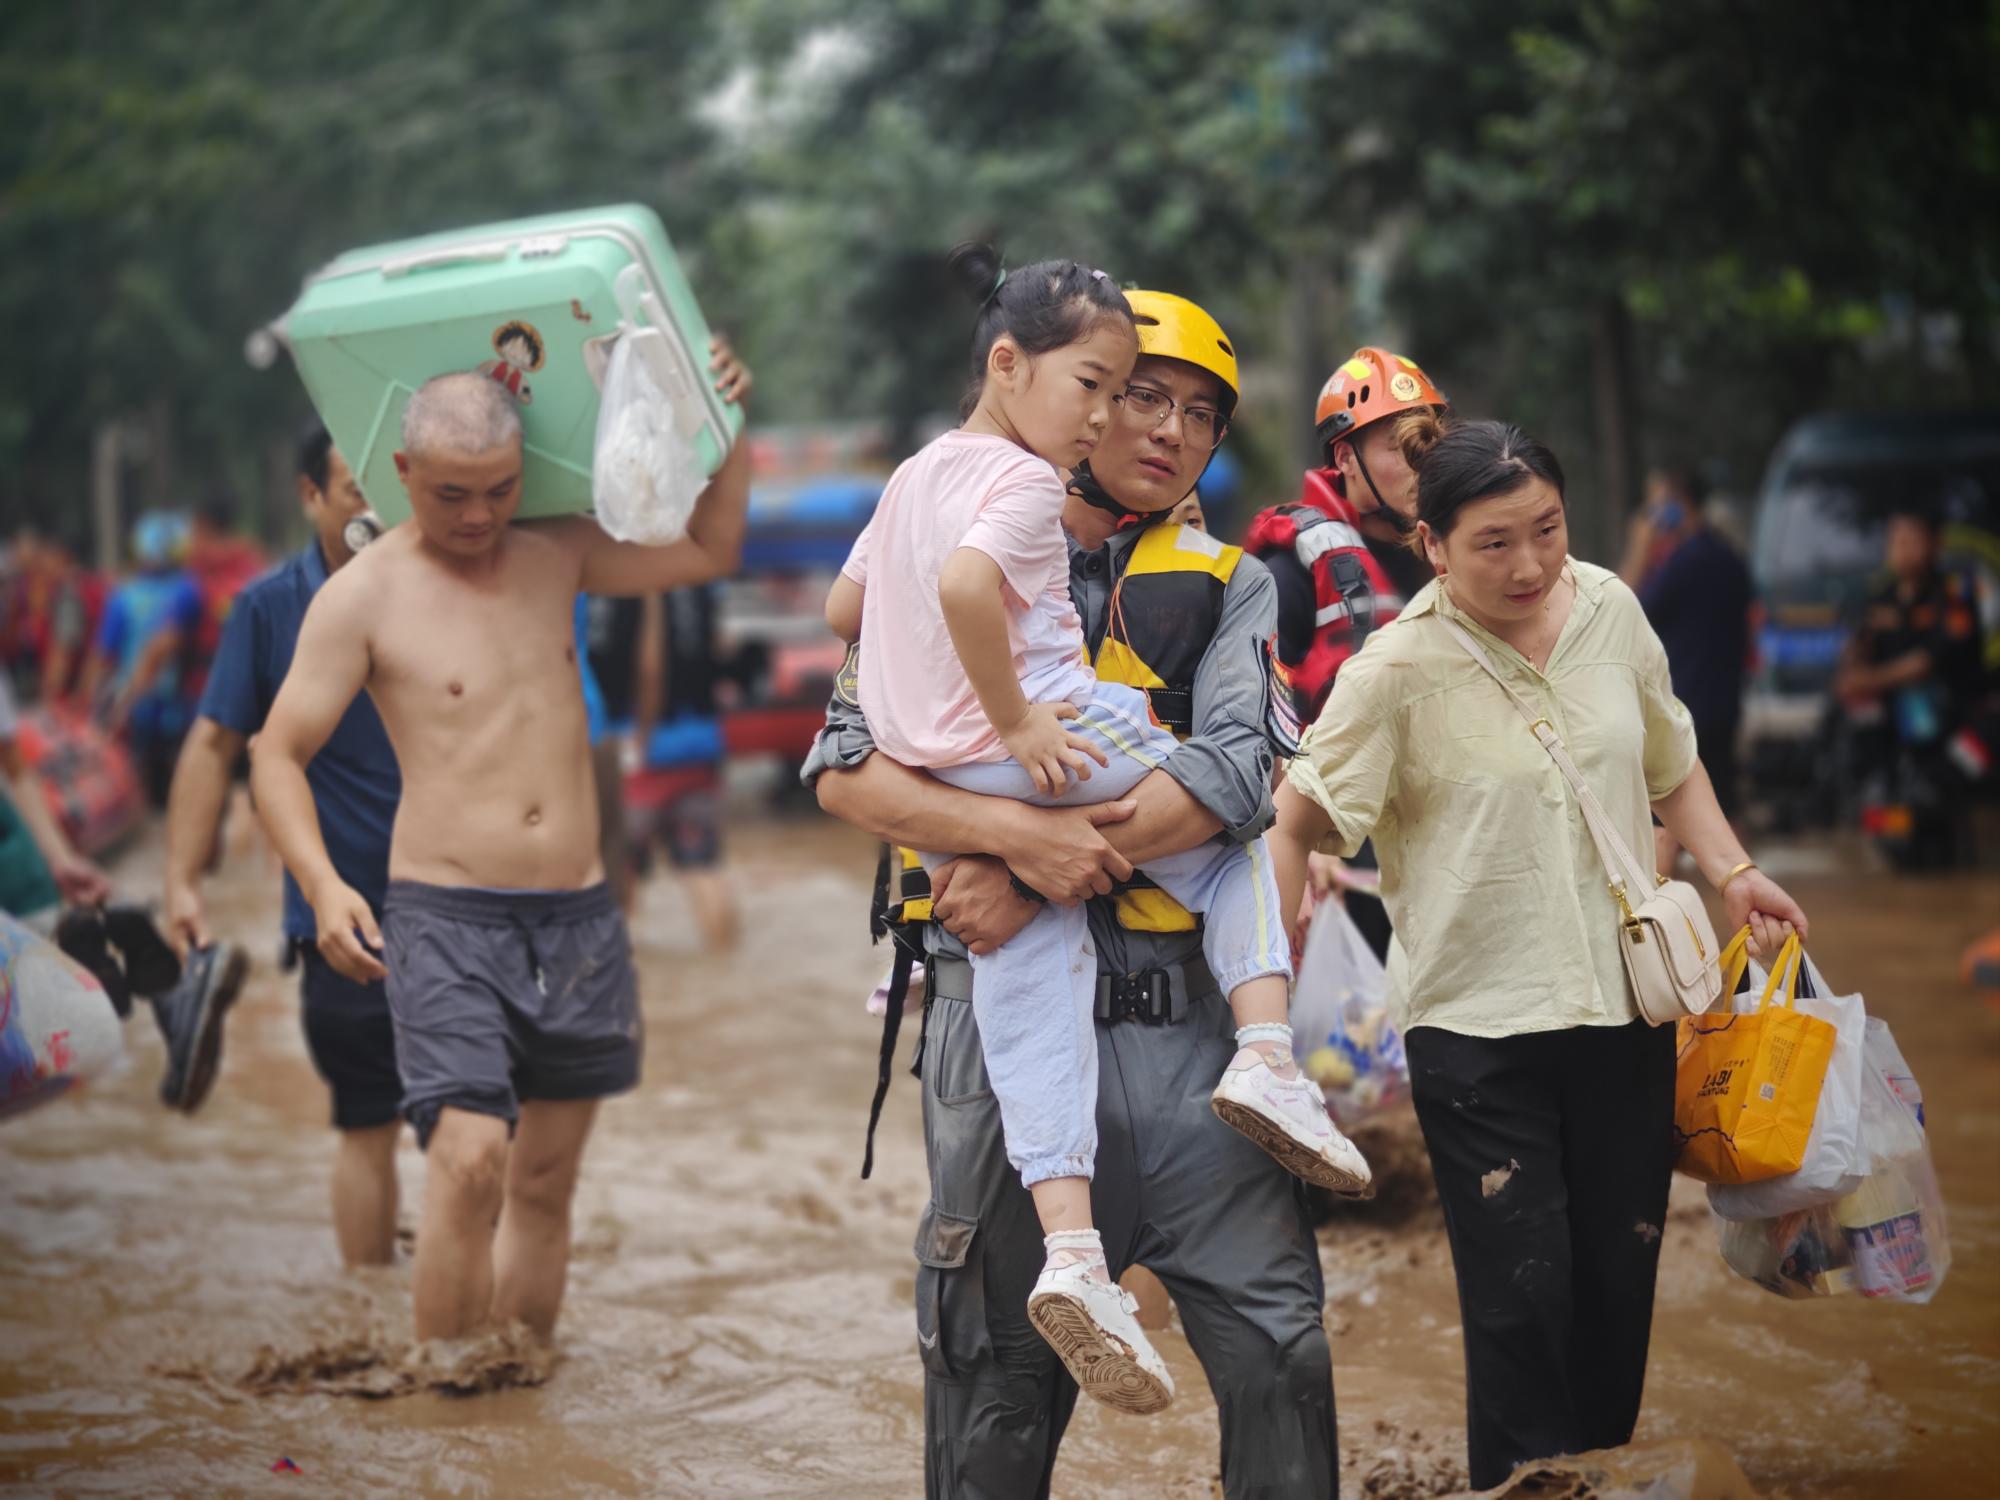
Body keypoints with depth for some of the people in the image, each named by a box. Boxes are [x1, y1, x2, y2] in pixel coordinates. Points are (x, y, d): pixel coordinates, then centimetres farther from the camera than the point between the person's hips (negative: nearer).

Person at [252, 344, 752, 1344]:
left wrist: (726, 420, 14)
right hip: (446, 919, -5)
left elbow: (710, 550, 24)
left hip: (577, 918, 5)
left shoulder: (555, 556, 10)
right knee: (469, 1158, -20)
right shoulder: (363, 596, -4)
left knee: (545, 1181, 8)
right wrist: (323, 886, -17)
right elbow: (277, 755, -3)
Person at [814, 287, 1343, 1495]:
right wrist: (1016, 832, -21)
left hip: (1186, 1019, 1)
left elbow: (1241, 773, -7)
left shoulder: (1227, 586, 11)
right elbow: (847, 771, -4)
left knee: (1279, 1344, -2)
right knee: (1000, 1374, 7)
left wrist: (1037, 872, -16)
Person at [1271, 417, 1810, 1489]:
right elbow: (1297, 824, -10)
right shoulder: (1398, 669, -13)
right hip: (1476, 1026, -4)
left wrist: (1730, 870, 3)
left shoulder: (1608, 608, 1)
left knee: (1620, 1280, 11)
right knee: (1522, 1299, -6)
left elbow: (1669, 761, 17)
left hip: (1622, 1007, 5)